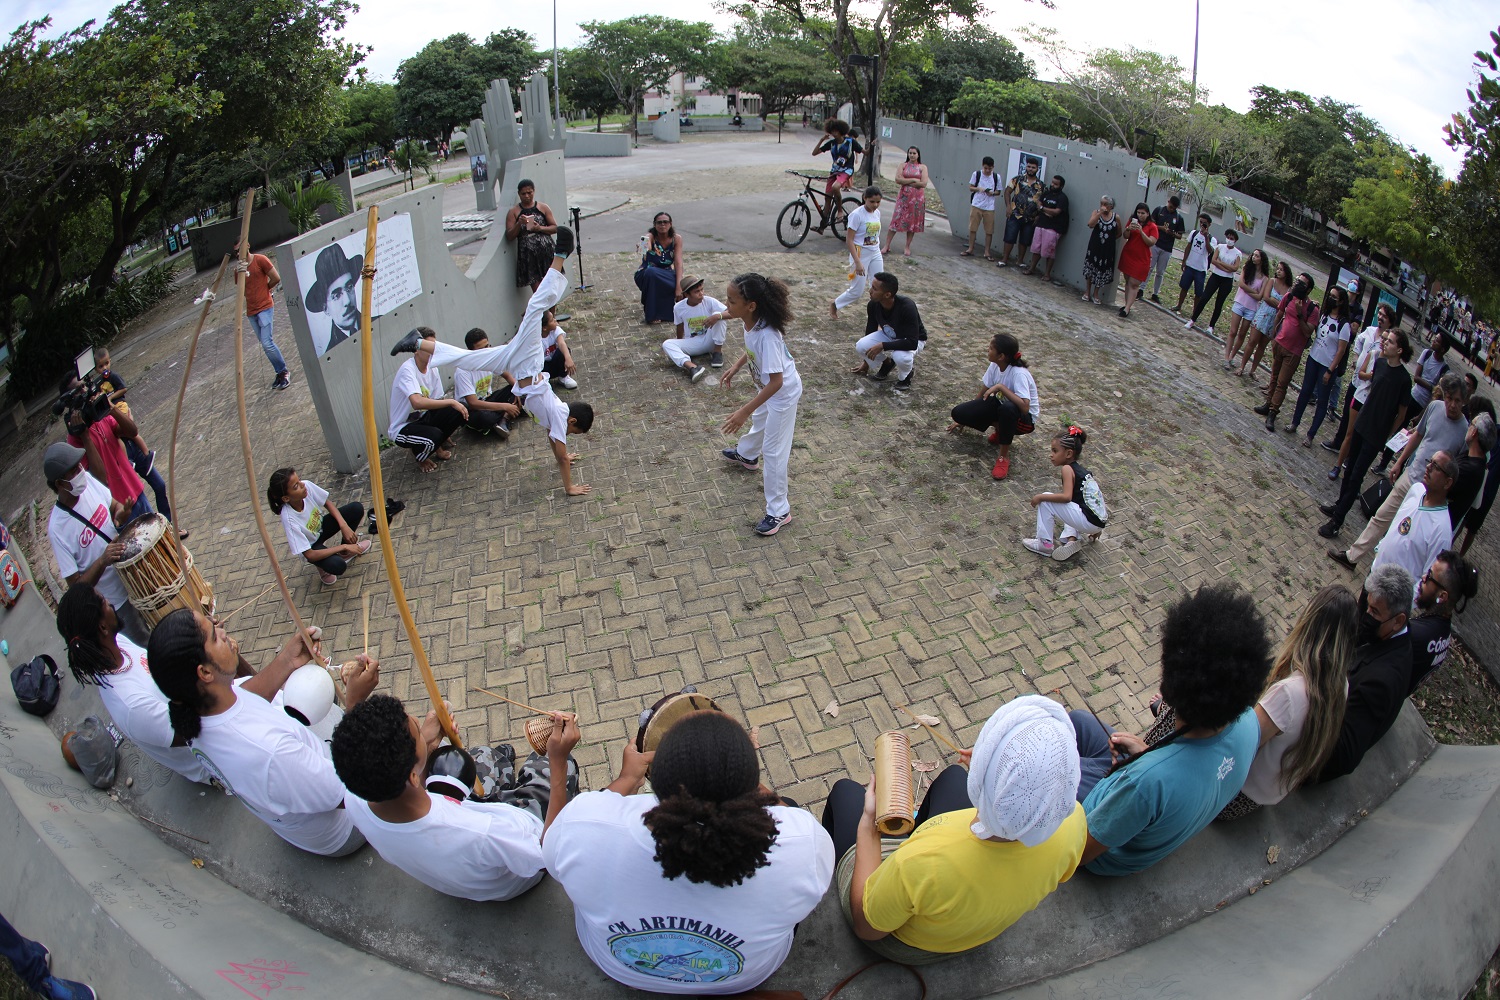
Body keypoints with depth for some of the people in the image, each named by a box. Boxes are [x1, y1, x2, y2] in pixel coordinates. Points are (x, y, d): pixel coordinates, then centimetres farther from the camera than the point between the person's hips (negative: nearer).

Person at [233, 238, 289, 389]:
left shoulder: (260, 260, -6)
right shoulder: (239, 267, 12)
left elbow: (276, 278, -5)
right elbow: (242, 291, 6)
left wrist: (263, 289, 9)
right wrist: (240, 273, -11)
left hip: (265, 307, -7)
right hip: (251, 311, 7)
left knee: (267, 343, -16)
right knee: (265, 344, 7)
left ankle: (284, 372, -4)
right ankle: (280, 373, 15)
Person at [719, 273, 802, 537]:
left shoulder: (767, 335, -40)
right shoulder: (750, 321, -14)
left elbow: (776, 381, -38)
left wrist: (744, 411, -39)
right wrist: (736, 367, 3)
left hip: (783, 392, -9)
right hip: (769, 386, 9)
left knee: (774, 450, -1)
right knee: (759, 420, 36)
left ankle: (779, 511, 11)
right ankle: (747, 455, 67)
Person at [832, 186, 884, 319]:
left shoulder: (877, 213, 2)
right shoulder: (857, 215, -18)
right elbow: (849, 239, -19)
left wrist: (880, 256, 15)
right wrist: (857, 262, -24)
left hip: (875, 254, 6)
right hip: (860, 254, -6)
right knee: (857, 292, 2)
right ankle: (834, 305, 27)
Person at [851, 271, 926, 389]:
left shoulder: (906, 307, -37)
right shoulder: (873, 305, -20)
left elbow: (912, 343, -38)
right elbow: (870, 331, -2)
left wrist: (882, 346, -41)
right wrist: (866, 362, 9)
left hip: (914, 340, -5)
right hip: (888, 335, 5)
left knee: (900, 357, -39)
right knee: (860, 346, -20)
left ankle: (906, 373, -1)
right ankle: (887, 363, 10)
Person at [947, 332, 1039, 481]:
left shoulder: (1019, 374, -30)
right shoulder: (995, 366, -8)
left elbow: (1024, 407, -41)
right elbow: (982, 394, 4)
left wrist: (1001, 387, -38)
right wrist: (964, 420, 9)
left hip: (1025, 419, -7)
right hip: (1000, 406, 7)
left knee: (1007, 408, -44)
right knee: (958, 412, -13)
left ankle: (1004, 456, -23)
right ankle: (1000, 429, 6)